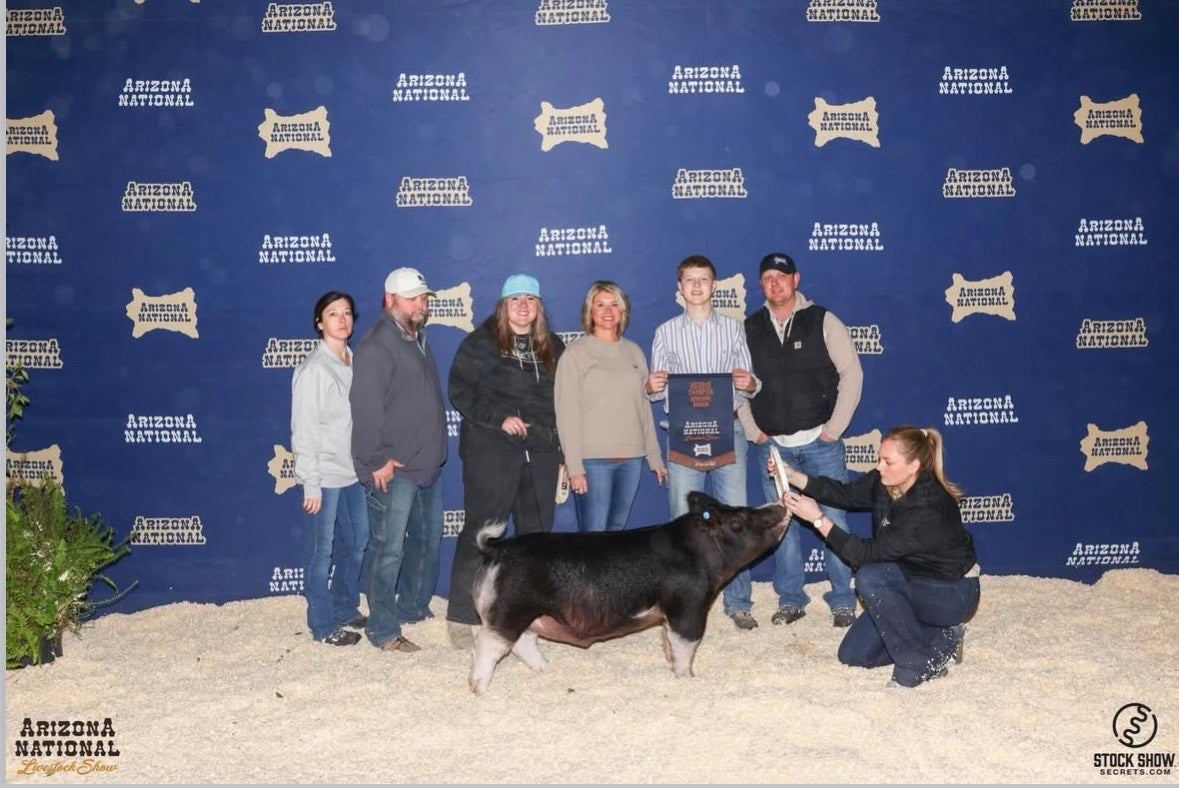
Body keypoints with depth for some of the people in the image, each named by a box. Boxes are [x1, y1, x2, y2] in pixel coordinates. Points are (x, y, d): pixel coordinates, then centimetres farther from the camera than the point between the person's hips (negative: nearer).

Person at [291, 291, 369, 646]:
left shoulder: (355, 362, 7)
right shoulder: (313, 368, -13)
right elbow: (303, 430, -14)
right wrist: (311, 483, -15)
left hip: (354, 472, 7)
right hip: (326, 475, -7)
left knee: (357, 541, 17)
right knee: (321, 550, 3)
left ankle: (345, 608, 35)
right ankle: (323, 624, 16)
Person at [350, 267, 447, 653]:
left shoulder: (417, 339, 16)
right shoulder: (376, 345, -14)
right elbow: (366, 408, -20)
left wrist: (434, 454, 18)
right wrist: (377, 461, -21)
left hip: (427, 466, 9)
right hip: (394, 470, -9)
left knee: (428, 540, 17)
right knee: (389, 549, -5)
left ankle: (413, 609, 32)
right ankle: (383, 630, 4)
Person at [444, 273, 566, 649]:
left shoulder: (552, 347, 15)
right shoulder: (481, 343, 1)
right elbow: (460, 390, -7)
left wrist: (561, 450, 13)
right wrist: (499, 417, -17)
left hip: (541, 453, 5)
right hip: (491, 452, -5)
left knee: (538, 532, 9)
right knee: (481, 532, -5)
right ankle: (462, 618, 2)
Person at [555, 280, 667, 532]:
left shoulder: (634, 352, 13)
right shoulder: (575, 353, -1)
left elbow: (644, 408, 15)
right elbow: (567, 414, -6)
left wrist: (655, 457, 12)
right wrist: (574, 467, -12)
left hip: (631, 459, 4)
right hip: (593, 459, -4)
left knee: (617, 530, 8)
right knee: (593, 536, -6)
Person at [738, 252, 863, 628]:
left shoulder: (823, 322, -1)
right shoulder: (749, 329, 5)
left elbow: (852, 374, -3)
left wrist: (833, 429, -7)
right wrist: (754, 431, 2)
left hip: (820, 442, -2)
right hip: (772, 445, 2)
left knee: (834, 520, -1)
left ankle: (843, 600, 11)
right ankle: (790, 600, 19)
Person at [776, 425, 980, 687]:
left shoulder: (928, 509, -33)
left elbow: (867, 554, -31)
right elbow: (847, 493, 2)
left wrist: (818, 518, -30)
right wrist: (793, 476, -10)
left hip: (953, 594, -8)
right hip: (914, 583, 8)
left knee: (870, 578, -32)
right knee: (852, 655, 4)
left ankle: (923, 663, -16)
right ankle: (942, 639, 14)